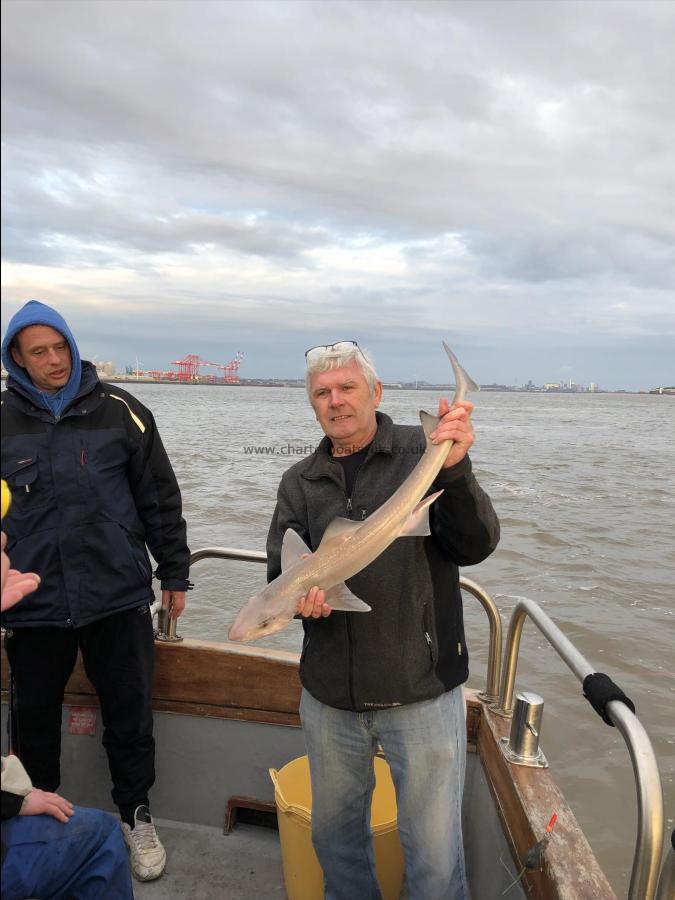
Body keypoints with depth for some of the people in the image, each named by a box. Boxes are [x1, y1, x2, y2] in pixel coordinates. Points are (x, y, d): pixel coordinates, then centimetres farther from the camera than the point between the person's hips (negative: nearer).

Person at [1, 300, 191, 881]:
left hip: (117, 596, -1)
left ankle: (137, 816, 33)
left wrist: (174, 573, 4)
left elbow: (160, 498, 2)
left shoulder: (118, 410, -2)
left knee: (129, 714, 10)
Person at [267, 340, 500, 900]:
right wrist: (300, 597, -18)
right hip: (329, 696, 4)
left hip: (423, 691, -4)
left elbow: (476, 546, -15)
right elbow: (280, 573, 4)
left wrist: (456, 471, -32)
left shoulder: (423, 452, -7)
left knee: (434, 854, 9)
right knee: (334, 832, 23)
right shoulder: (300, 482, 6)